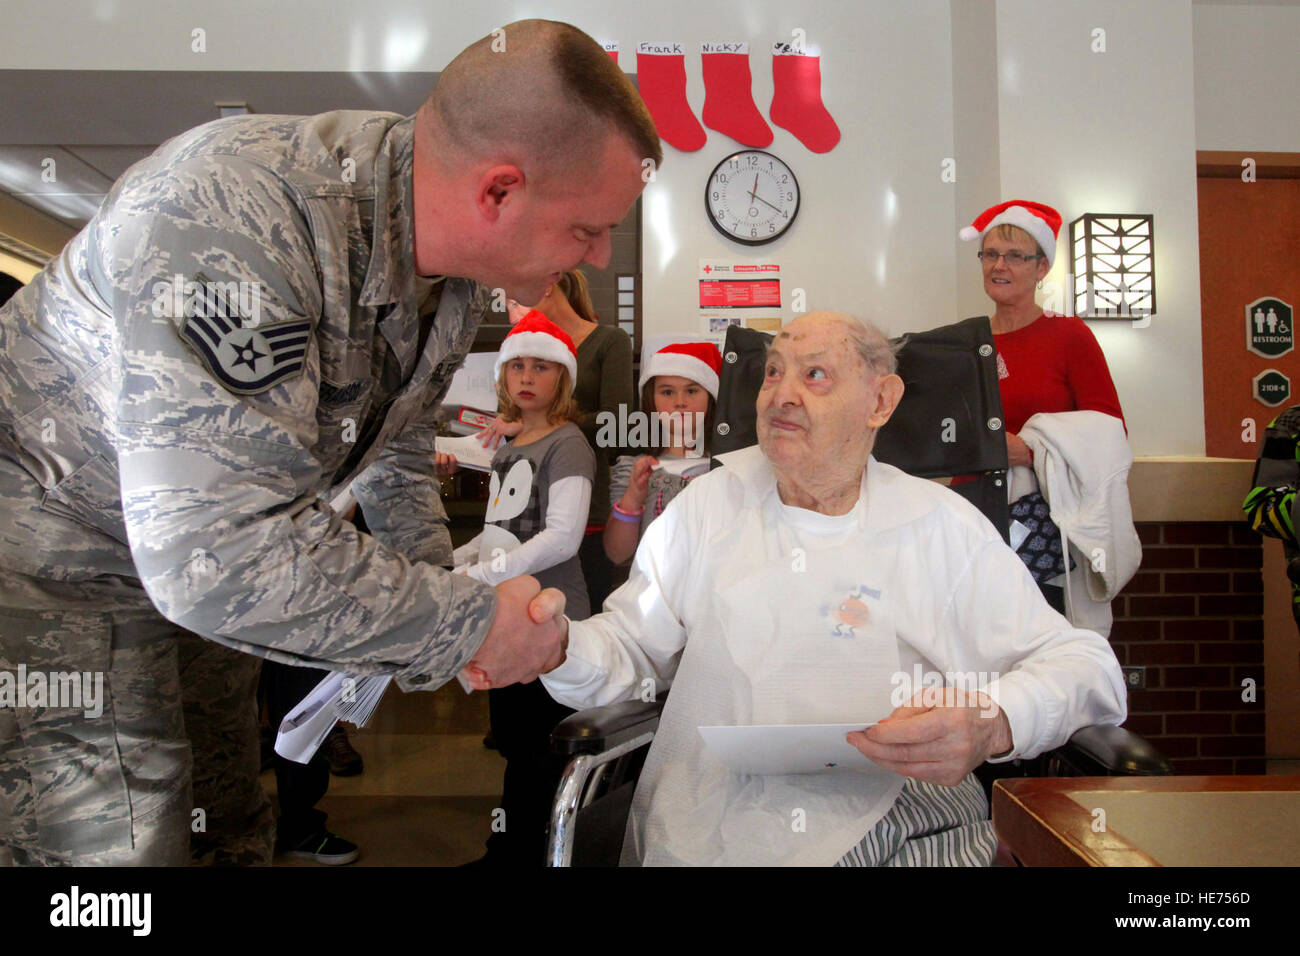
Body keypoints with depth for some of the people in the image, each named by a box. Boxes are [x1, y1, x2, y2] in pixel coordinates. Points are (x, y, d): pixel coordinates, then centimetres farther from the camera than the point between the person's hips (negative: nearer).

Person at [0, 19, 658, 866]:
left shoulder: (461, 276, -6)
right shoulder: (232, 211, -34)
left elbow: (397, 445, 11)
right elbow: (227, 550, -39)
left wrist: (427, 608, 5)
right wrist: (471, 625, -30)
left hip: (207, 564, 7)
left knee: (234, 814, 17)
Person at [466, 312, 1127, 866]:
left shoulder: (945, 526, 3)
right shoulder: (711, 504, 9)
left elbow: (1085, 665, 0)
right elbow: (631, 645, 8)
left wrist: (993, 724, -21)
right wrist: (557, 648, -15)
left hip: (909, 833, -1)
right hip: (709, 836, 2)